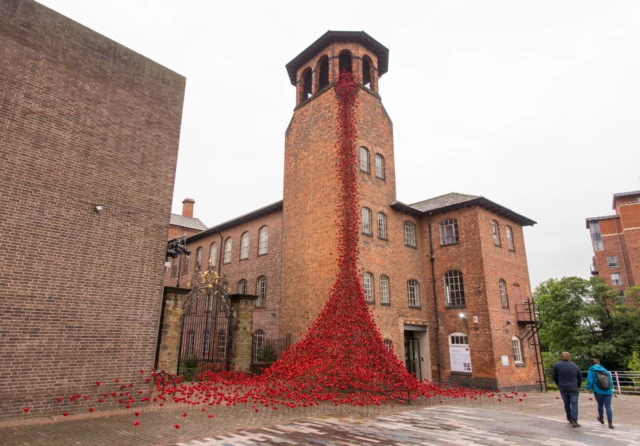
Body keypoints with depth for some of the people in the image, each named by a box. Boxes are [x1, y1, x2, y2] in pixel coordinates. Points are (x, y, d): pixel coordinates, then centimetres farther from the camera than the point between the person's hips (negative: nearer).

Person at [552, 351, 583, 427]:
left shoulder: (557, 365, -5)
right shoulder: (575, 366, -1)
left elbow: (554, 377, 2)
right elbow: (580, 378, 7)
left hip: (563, 389, 1)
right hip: (573, 389, -1)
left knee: (566, 403, 18)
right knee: (574, 404, 2)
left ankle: (569, 418, 31)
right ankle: (574, 421, -6)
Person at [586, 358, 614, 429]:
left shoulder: (591, 370, -2)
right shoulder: (605, 370, 11)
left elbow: (590, 380, -9)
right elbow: (611, 381, 11)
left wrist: (588, 388, 6)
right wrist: (611, 390, 22)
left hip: (598, 391, -3)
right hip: (608, 391, 3)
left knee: (600, 405, 18)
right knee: (608, 406, 3)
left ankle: (601, 419, 36)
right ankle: (610, 424, -3)